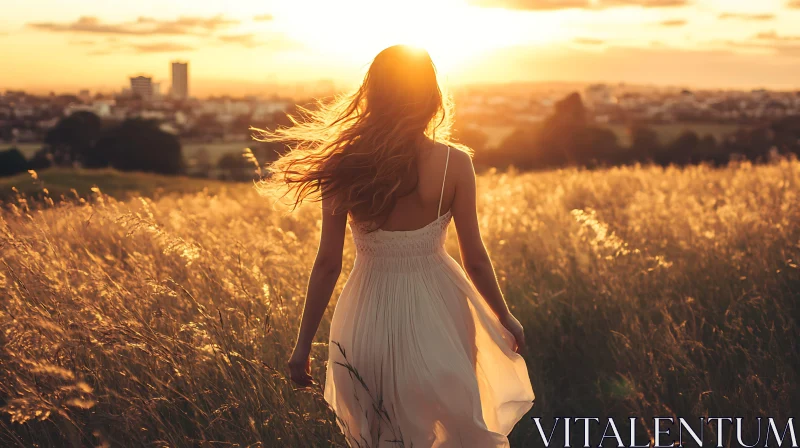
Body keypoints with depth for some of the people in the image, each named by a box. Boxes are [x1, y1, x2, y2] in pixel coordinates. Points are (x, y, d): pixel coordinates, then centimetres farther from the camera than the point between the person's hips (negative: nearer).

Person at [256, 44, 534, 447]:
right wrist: (505, 319, 11)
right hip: (436, 310, -1)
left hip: (371, 319, 1)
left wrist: (303, 344, 1)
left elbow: (328, 264, -8)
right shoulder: (454, 163, -12)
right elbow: (475, 260, -6)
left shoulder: (344, 166, -11)